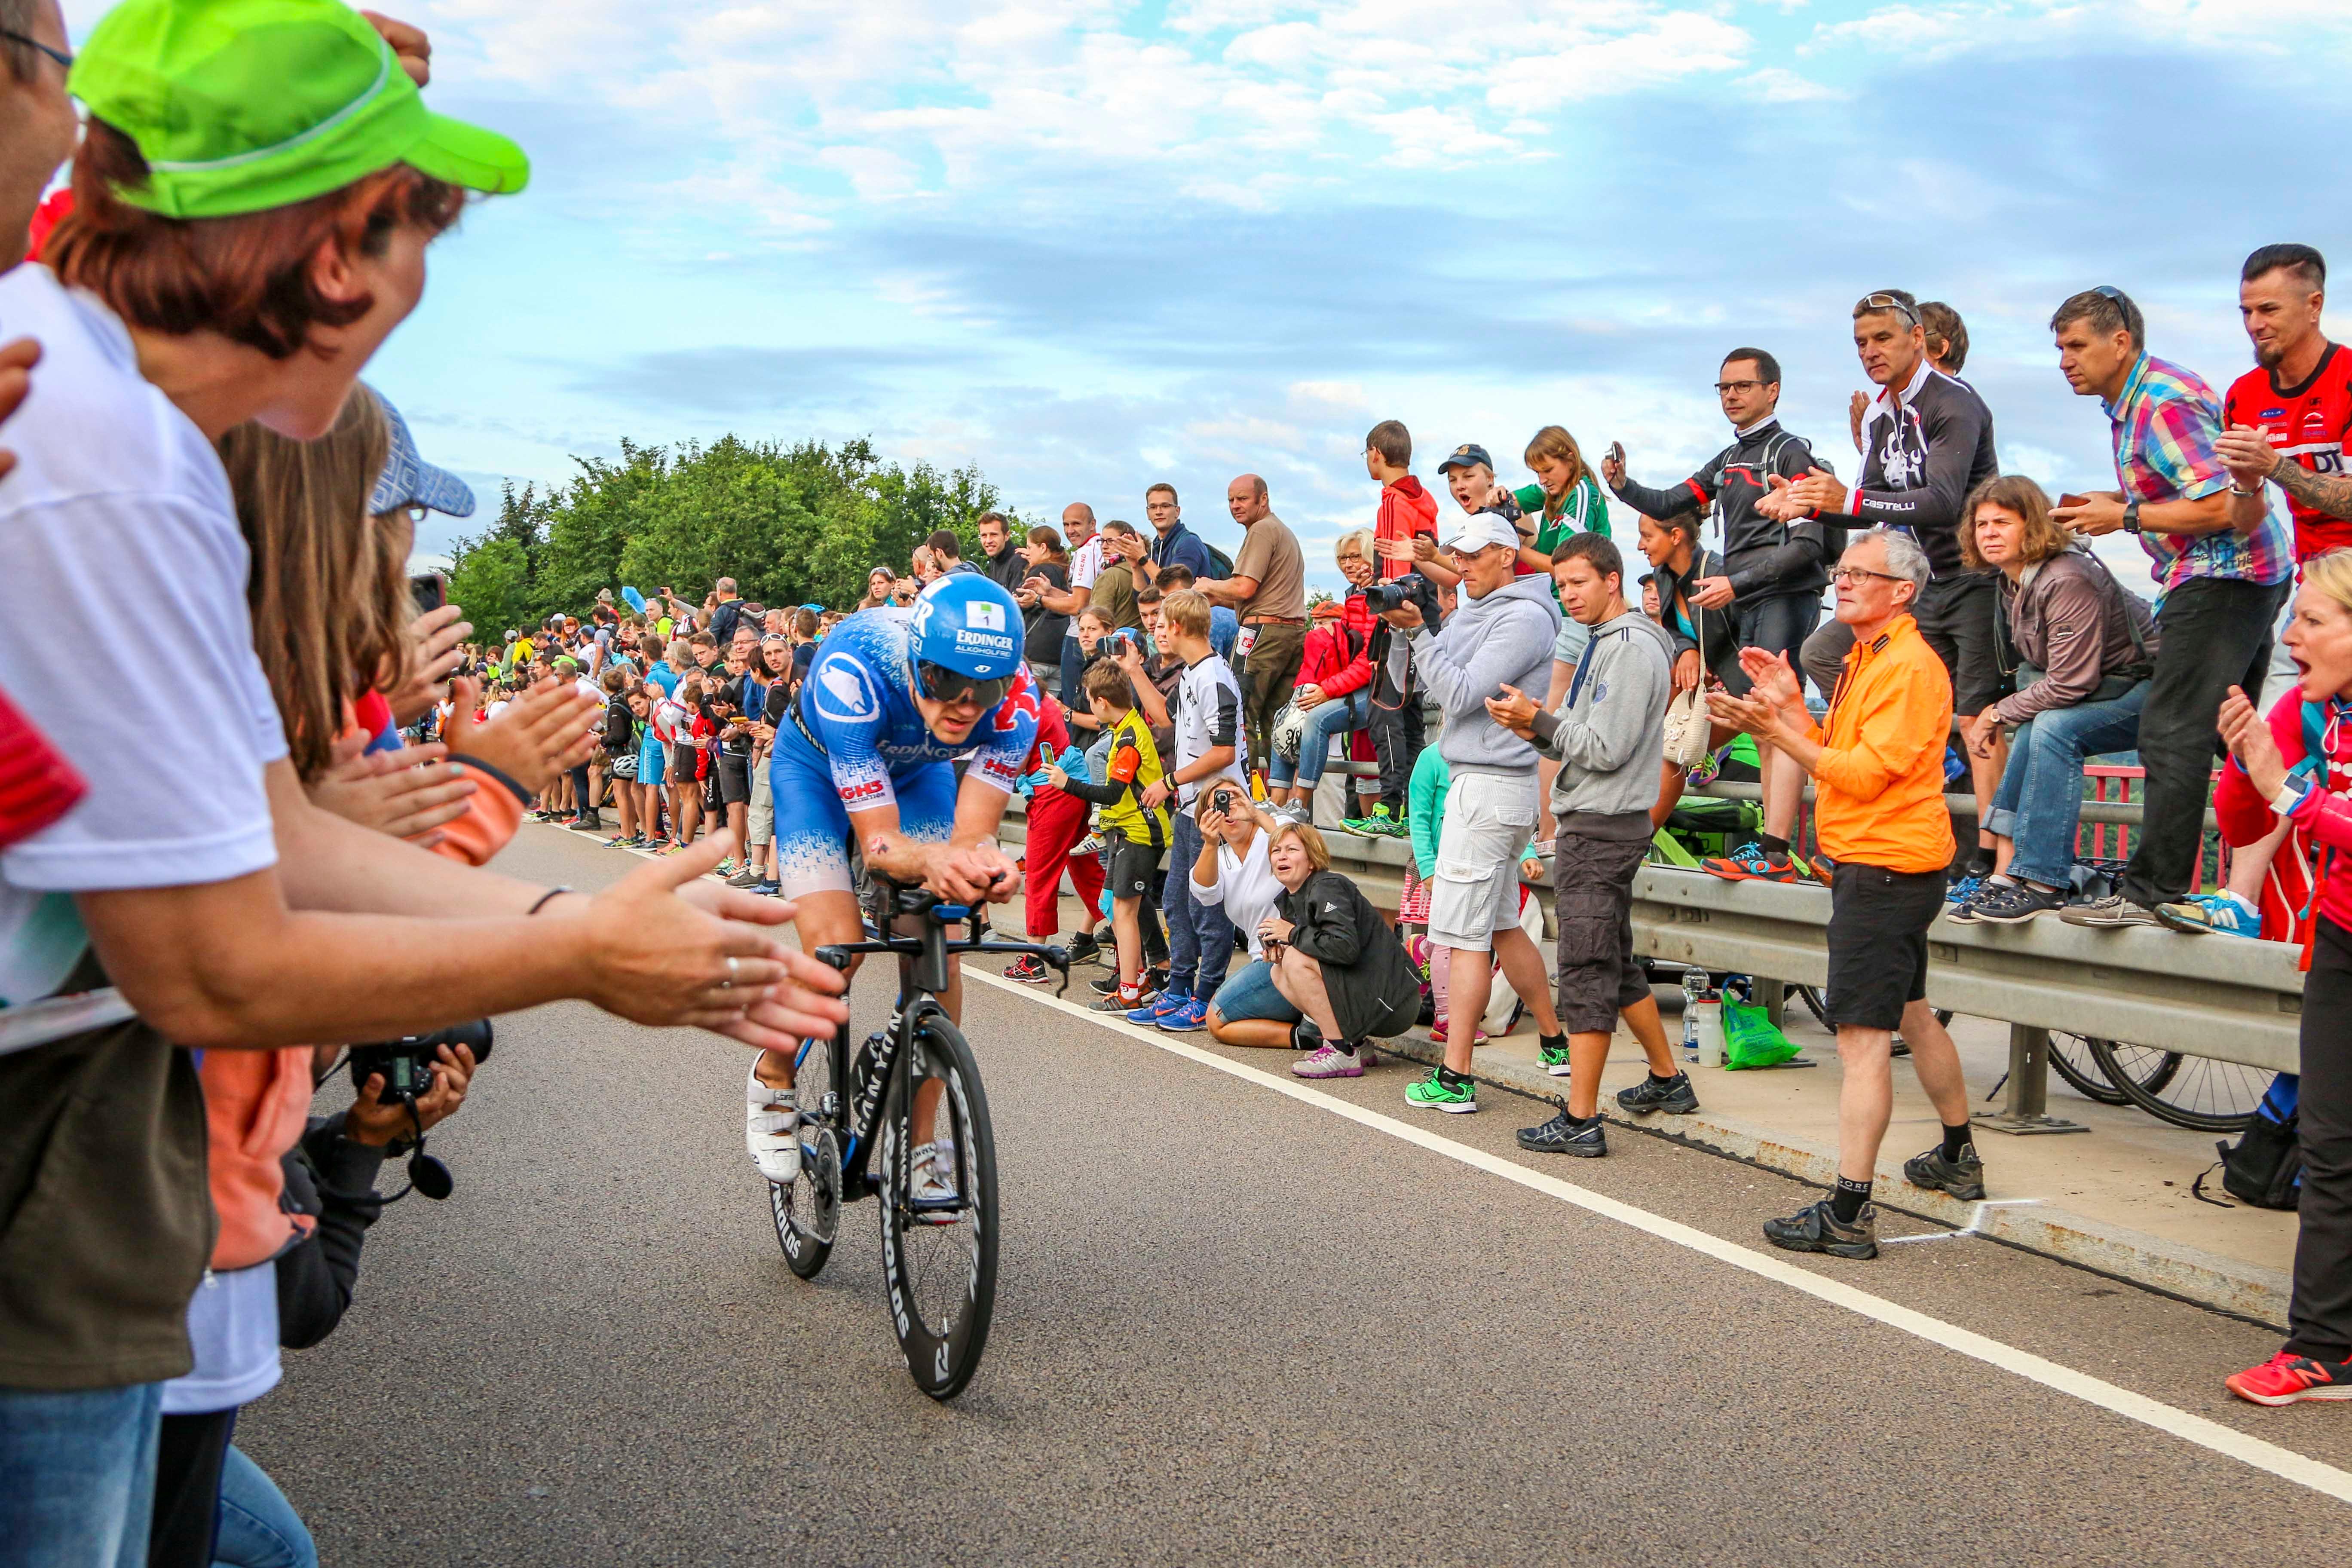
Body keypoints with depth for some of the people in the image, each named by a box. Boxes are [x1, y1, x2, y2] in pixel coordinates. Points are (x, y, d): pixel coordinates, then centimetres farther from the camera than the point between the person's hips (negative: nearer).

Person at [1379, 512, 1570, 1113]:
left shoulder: (1523, 618, -12)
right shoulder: (1477, 608, 17)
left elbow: (1460, 694, -18)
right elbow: (1448, 686, 14)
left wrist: (1418, 631, -18)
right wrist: (1413, 627, 2)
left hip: (1491, 787, -10)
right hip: (1479, 782, 10)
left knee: (1465, 934, -9)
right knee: (1500, 926, 17)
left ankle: (1454, 1079, -7)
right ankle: (1557, 1040, 27)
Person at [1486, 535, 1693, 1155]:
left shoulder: (1632, 650, -14)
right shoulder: (1604, 644, 18)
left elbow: (1606, 750, -20)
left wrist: (1539, 721, -14)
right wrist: (1538, 729, 1)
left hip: (1603, 829, -11)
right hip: (1590, 823, 11)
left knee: (1587, 970, -9)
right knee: (1616, 963, 19)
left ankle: (1580, 1121, -7)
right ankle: (1668, 1080, 32)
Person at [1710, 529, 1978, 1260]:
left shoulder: (1909, 667, -15)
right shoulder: (1868, 660, 18)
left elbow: (1865, 773, -22)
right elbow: (1836, 755, 15)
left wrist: (1778, 731, -24)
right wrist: (1792, 704, 2)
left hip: (1884, 870, -11)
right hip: (1877, 864, 11)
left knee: (1863, 1037, -12)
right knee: (1910, 1015, 22)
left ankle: (1848, 1213, -13)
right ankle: (1958, 1159, 38)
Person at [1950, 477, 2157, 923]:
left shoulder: (2067, 580, -25)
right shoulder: (2010, 583, 3)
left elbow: (2071, 683, -25)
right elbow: (2037, 667, 12)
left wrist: (1999, 713, -14)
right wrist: (1994, 714, -1)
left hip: (2148, 685, -9)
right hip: (2108, 688, 9)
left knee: (2055, 728, -25)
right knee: (2032, 733, -9)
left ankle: (2044, 885, -23)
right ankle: (2008, 876, -10)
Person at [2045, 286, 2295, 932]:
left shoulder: (2162, 404, -19)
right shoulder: (2132, 399, 13)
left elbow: (2220, 507, -24)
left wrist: (2126, 518, -16)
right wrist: (2114, 502, 9)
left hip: (2221, 576, -11)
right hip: (2245, 573, 11)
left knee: (2173, 735, -11)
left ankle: (2154, 892, -9)